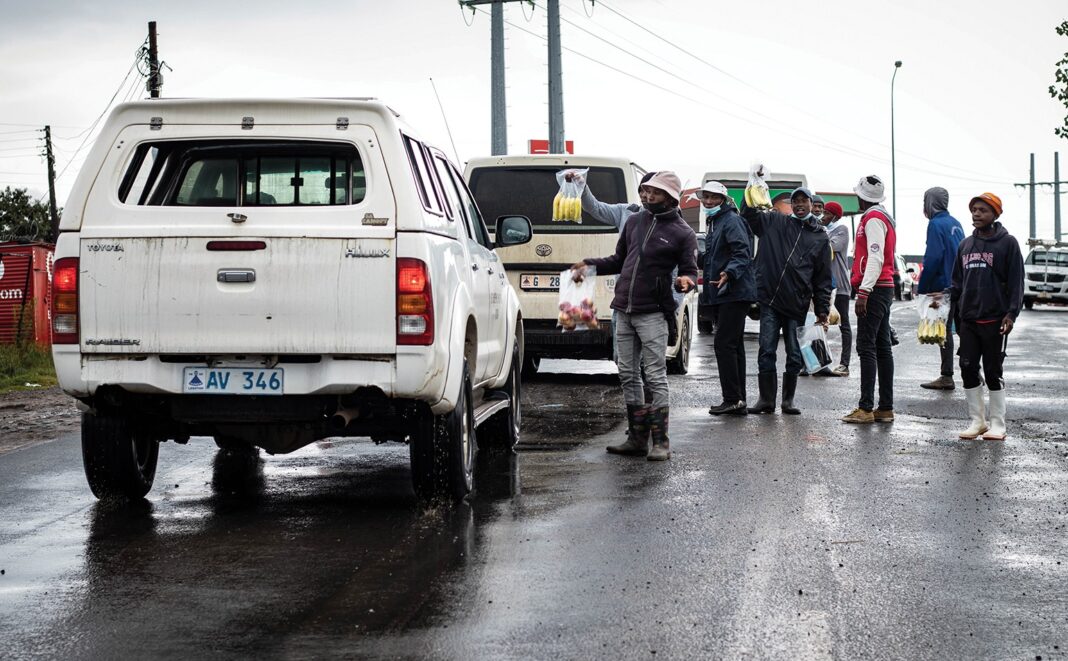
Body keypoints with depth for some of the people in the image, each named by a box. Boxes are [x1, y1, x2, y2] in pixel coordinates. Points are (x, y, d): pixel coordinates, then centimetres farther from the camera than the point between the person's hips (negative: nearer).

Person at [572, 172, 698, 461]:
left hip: (652, 313, -6)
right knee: (628, 375, 9)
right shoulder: (634, 222, 14)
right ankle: (637, 437, 17)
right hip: (623, 311, 6)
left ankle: (660, 442, -2)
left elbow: (690, 271, 0)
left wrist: (686, 281, -23)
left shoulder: (682, 233, -1)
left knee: (655, 376, -6)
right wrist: (589, 264, 9)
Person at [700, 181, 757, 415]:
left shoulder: (731, 221, -10)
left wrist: (729, 273, -37)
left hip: (734, 293, -10)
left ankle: (732, 399, -11)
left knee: (724, 344, -13)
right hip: (722, 295, 11)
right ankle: (738, 402, 15)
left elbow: (743, 254, -22)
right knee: (733, 346, 11)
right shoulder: (714, 222, 21)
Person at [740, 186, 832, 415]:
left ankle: (788, 400, 16)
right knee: (767, 352, -1)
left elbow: (823, 279, 9)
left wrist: (822, 311, 5)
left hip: (798, 306, 1)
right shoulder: (775, 222, 8)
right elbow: (749, 214, 6)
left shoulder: (821, 238, 9)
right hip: (770, 301, -1)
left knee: (795, 356, 5)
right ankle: (766, 399, 7)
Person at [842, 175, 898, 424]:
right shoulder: (884, 217, 21)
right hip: (885, 288, 10)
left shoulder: (873, 218, -10)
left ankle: (866, 408, -15)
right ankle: (885, 407, 11)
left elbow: (875, 257, -20)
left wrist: (864, 292, -25)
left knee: (866, 347, -12)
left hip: (874, 289, -10)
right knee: (882, 348, 9)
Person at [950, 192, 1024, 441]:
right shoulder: (965, 245, 13)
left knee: (993, 371, 1)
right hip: (968, 320, 5)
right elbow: (957, 282, 17)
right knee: (968, 369, 4)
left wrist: (1011, 313, -14)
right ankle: (977, 420, 13)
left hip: (994, 320, -5)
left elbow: (1016, 281, -6)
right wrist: (953, 311, 11)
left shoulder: (1007, 243, -3)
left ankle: (997, 424, 9)